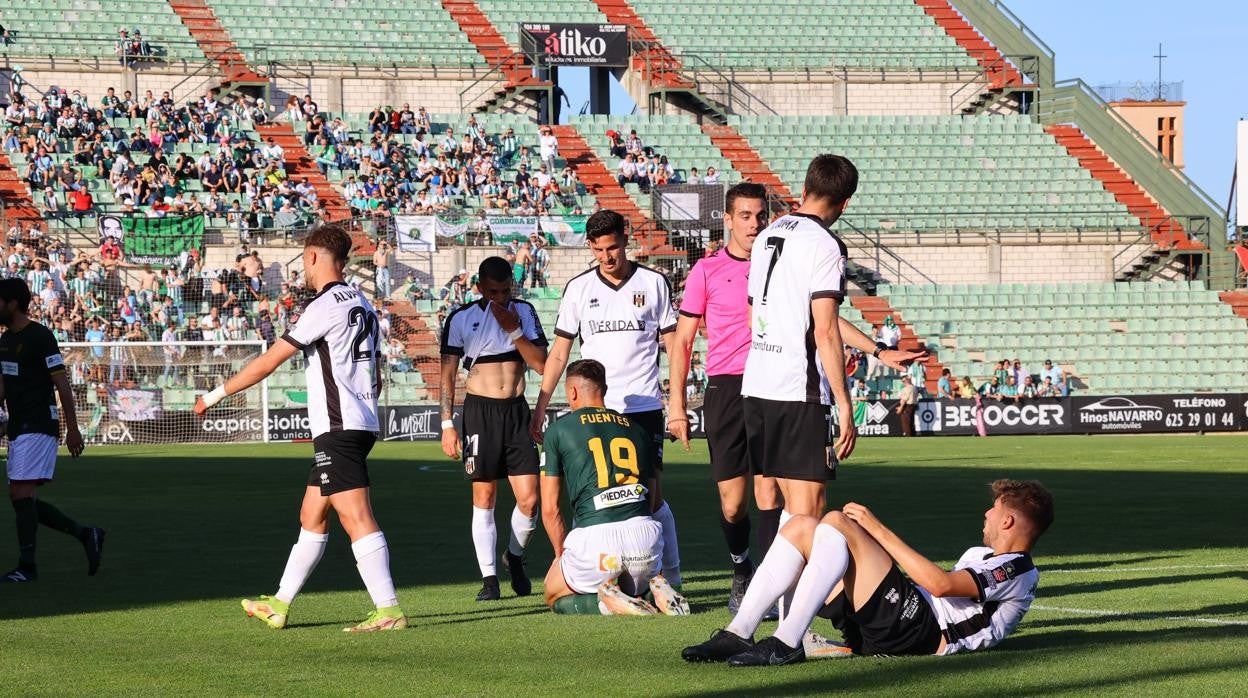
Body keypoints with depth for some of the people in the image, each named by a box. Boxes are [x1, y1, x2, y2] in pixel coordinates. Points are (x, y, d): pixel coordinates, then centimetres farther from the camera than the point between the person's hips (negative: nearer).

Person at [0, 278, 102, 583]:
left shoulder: (40, 336, -11)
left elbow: (62, 384, -12)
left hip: (38, 427, -9)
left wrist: (73, 429, -15)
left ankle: (27, 566, -9)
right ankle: (86, 535, 16)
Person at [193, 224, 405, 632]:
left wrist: (216, 395, 0)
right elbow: (376, 378, 21)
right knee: (311, 518, 15)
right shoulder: (361, 305, 16)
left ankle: (388, 610, -18)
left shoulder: (325, 305, -12)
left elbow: (268, 362, -9)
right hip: (360, 424, 10)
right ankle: (280, 605, 23)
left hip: (338, 429, -10)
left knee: (356, 518, -13)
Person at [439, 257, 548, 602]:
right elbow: (448, 374, 1)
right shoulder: (461, 318, 0)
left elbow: (541, 364, 2)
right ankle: (489, 578, 3)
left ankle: (515, 557, 23)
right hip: (480, 409, -2)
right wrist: (447, 424, -5)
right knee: (484, 498, -2)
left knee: (529, 498, -3)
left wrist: (514, 331, -10)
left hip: (517, 410, 2)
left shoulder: (524, 312, 7)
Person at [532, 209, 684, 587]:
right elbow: (559, 353, 11)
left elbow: (673, 345, 6)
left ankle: (670, 575, 7)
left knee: (651, 497, -2)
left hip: (644, 407, -1)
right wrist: (539, 408, 6)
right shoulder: (579, 288, 7)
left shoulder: (653, 283, 3)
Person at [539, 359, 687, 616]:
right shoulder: (636, 429, 22)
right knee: (629, 592, 33)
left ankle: (608, 602, -9)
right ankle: (656, 587, -3)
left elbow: (549, 509, 11)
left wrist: (562, 554, 24)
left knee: (554, 596, 23)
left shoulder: (559, 430, 10)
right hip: (645, 534, 4)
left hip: (595, 537, -4)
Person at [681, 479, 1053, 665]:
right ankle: (738, 634, -12)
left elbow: (939, 583, -17)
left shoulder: (1015, 571, -1)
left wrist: (879, 530, -13)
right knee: (802, 526, 2)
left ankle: (786, 644, -31)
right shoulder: (984, 557, 31)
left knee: (836, 522, -23)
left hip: (918, 632, -10)